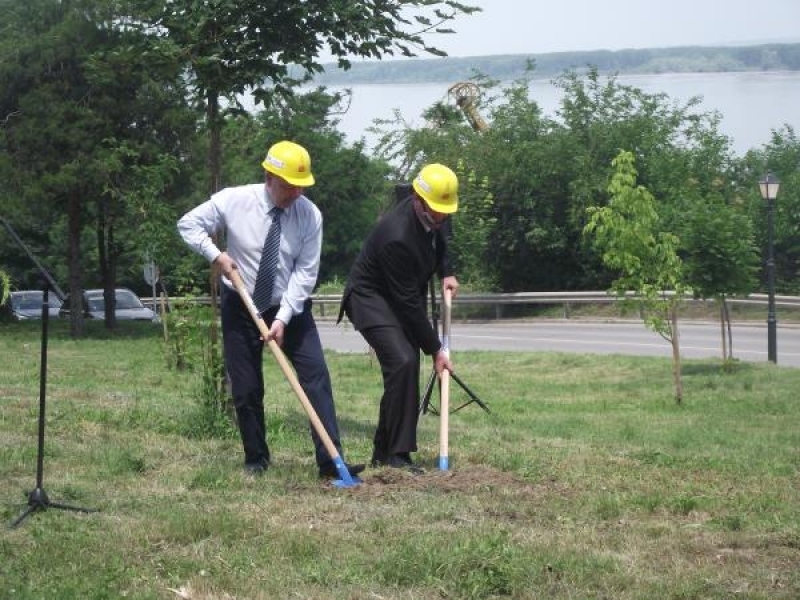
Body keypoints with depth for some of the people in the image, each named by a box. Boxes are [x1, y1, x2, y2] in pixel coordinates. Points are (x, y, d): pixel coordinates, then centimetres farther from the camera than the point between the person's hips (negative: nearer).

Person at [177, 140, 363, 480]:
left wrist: (283, 319, -22)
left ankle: (330, 461, -14)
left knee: (316, 378, -12)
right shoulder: (234, 201, -14)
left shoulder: (310, 215, -14)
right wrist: (215, 255, -18)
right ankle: (256, 460, 21)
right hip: (241, 307, 0)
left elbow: (305, 272, -14)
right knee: (246, 389, 4)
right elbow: (188, 224, -3)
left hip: (291, 307, 0)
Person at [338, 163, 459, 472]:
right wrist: (435, 350, -22)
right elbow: (408, 302, -28)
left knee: (405, 368, 3)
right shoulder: (397, 236, -33)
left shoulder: (430, 216, -8)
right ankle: (397, 454, -19)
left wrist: (446, 272, 2)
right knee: (403, 363, -24)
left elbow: (437, 239, 21)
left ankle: (383, 451, 12)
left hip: (402, 299, 9)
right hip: (371, 299, -9)